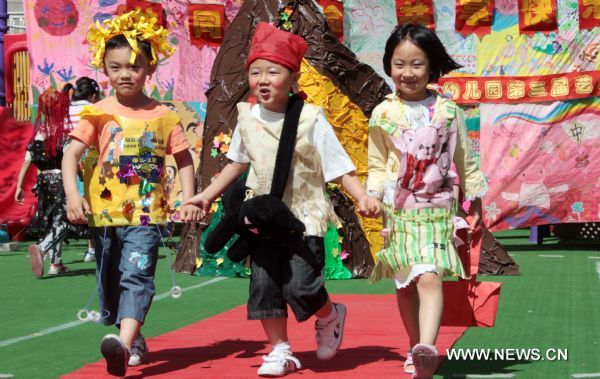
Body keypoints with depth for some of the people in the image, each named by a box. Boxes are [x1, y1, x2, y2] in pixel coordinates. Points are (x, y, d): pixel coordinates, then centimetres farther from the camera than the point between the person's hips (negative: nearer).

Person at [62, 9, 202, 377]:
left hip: (146, 213, -2)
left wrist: (189, 199, -7)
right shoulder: (98, 113, 0)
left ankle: (123, 345, -33)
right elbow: (72, 154, -6)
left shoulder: (164, 116, 0)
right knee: (109, 283, 14)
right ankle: (135, 341, 34)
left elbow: (184, 159, 6)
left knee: (137, 276, -20)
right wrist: (73, 194, -20)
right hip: (104, 212, 3)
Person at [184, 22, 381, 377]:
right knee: (264, 284, 3)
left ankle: (331, 316, 22)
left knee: (301, 286, -11)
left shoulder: (310, 119, -12)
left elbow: (340, 166, -11)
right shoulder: (247, 117, 1)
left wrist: (362, 196, -26)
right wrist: (207, 195, 17)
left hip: (306, 216, -4)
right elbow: (237, 163, 18)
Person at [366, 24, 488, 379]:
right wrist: (373, 197, -9)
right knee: (405, 285, 11)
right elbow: (378, 166, 7)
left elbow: (465, 161, 9)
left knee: (429, 278, -20)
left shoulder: (448, 111, 1)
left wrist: (474, 201, 12)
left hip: (436, 210, -2)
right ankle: (415, 350, 26)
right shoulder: (383, 115, 2)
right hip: (397, 212, 2)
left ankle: (427, 349, -33)